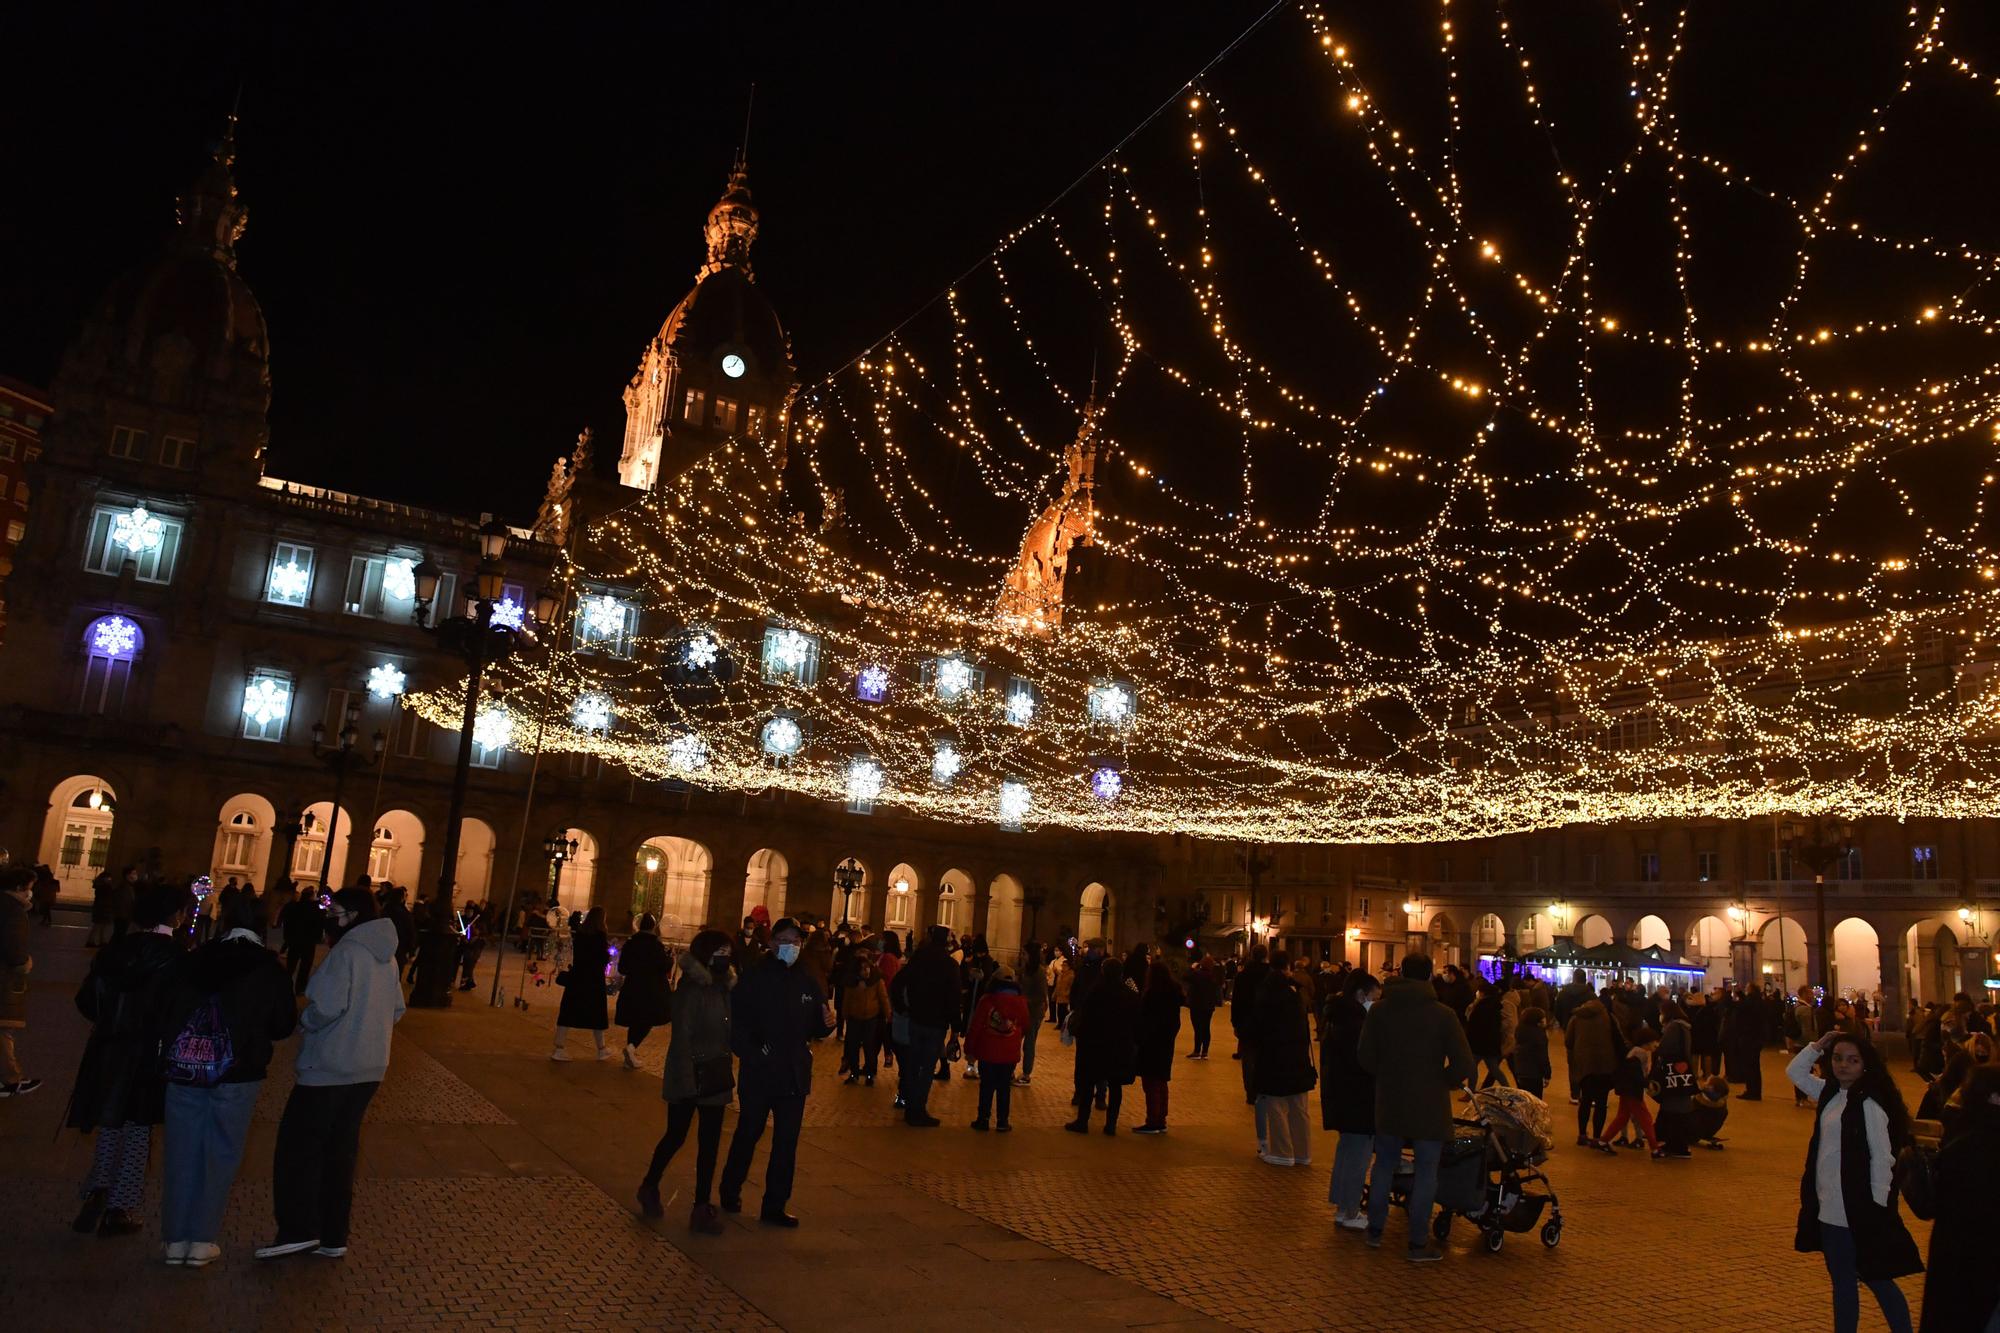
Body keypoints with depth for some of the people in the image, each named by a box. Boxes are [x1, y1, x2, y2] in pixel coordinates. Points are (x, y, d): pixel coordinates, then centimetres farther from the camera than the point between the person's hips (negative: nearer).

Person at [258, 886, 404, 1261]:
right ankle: (333, 1237, 18)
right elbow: (396, 1010, 15)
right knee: (340, 1149, 14)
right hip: (369, 1069, 8)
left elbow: (326, 1007, -24)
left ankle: (298, 1231, 3)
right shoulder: (386, 956, 10)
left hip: (329, 1067, -8)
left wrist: (303, 1022, -5)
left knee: (299, 1144, 4)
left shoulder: (346, 952, -16)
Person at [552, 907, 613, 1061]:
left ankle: (559, 1048, -2)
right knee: (596, 1014, 9)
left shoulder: (578, 933, 1)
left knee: (567, 1012, 5)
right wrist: (608, 953, 8)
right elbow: (605, 960, -12)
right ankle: (601, 1050, 20)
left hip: (576, 977, 3)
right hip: (594, 980, -3)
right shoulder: (600, 936, -12)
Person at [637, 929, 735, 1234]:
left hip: (715, 1077, 6)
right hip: (690, 1075, -6)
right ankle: (650, 1186, 34)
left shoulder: (722, 988, 4)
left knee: (710, 1143, 7)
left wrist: (726, 1072, 7)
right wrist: (686, 1080, -21)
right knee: (676, 1136, 9)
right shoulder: (691, 990, -15)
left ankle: (702, 1207, 14)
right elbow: (681, 1037, -17)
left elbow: (725, 1033, 9)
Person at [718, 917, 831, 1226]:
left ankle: (774, 1206, 19)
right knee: (747, 1135, 13)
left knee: (786, 1144, 8)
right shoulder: (754, 980, -9)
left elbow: (813, 1029, 10)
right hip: (758, 1074, -4)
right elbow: (736, 1024, -13)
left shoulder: (808, 982, 5)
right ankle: (730, 1192, 33)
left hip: (795, 1076, 4)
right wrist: (750, 1054, -25)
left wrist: (826, 1023, -11)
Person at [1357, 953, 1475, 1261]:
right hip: (1429, 1107, -3)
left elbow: (1365, 1056, -4)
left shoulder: (1379, 1009, -5)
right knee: (1426, 1172, 8)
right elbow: (1463, 1065, -15)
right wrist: (1442, 1081, 3)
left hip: (1388, 1103, 3)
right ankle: (1418, 1244, 12)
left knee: (1385, 1164, 18)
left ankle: (1375, 1229, 28)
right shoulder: (1442, 1014, -13)